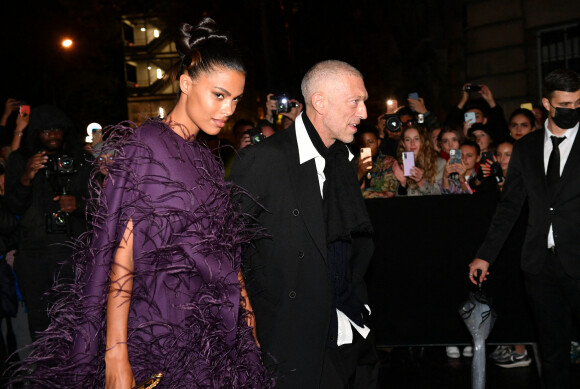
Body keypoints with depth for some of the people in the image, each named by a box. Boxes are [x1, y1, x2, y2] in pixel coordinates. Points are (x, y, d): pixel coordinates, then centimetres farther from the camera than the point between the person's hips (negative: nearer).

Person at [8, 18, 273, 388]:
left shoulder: (207, 159, 12)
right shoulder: (145, 147, -11)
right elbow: (123, 254, -16)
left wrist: (244, 307, 8)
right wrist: (116, 356, -20)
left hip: (212, 327, 7)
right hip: (162, 327, -7)